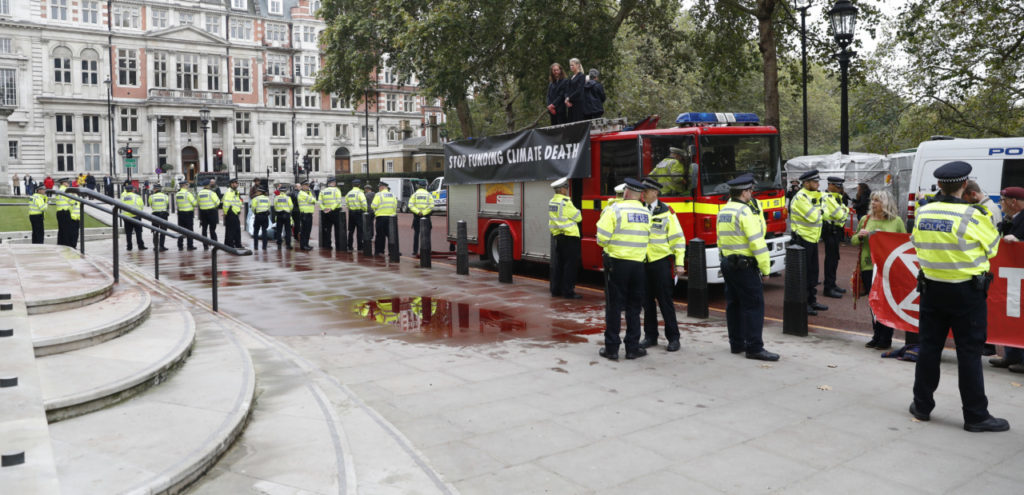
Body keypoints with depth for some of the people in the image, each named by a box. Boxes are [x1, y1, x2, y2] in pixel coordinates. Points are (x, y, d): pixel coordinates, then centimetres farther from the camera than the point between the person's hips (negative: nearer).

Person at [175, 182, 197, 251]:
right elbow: (194, 203, -11)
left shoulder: (177, 194, 7)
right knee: (189, 230, 0)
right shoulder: (188, 193, -14)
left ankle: (180, 245, 13)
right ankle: (190, 246, 0)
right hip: (188, 213, -6)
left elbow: (176, 204, 14)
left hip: (180, 213, 6)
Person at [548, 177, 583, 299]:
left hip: (557, 236, 9)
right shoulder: (565, 202, -16)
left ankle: (556, 290, 17)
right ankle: (568, 291, -3)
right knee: (570, 265, -3)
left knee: (559, 264, 13)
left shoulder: (552, 202, 10)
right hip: (569, 236, -9)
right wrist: (577, 211, 10)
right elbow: (578, 217, -8)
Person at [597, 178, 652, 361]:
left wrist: (608, 245, 10)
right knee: (634, 307, 10)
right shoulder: (647, 213, 6)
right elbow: (646, 238, 6)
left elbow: (602, 238, -12)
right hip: (638, 264, 3)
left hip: (618, 263, -3)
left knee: (615, 306, 3)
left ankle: (611, 348, 7)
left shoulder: (614, 210, -7)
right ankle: (632, 348, 13)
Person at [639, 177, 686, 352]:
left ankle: (673, 338, 10)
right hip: (642, 262, 3)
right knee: (647, 301, 10)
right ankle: (650, 336, 21)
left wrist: (679, 263, -8)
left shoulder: (667, 212, -3)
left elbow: (678, 239, -4)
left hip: (661, 261, -3)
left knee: (665, 301, 0)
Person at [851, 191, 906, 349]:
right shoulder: (865, 219, 11)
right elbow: (853, 241, 16)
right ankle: (876, 336, 19)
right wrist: (860, 236, -5)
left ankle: (886, 339, 7)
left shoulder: (896, 221, 3)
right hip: (868, 267, 3)